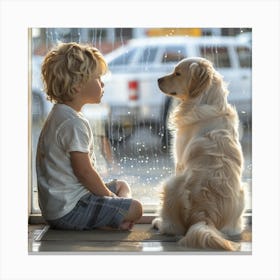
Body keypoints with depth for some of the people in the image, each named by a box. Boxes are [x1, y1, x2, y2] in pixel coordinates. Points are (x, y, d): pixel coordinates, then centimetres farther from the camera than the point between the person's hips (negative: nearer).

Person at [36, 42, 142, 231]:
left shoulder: (60, 114, 13)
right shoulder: (74, 123, -21)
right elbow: (84, 171, -21)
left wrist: (109, 193, 12)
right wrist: (110, 197, -7)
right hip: (68, 209, -10)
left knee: (122, 186, 23)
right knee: (134, 209, -12)